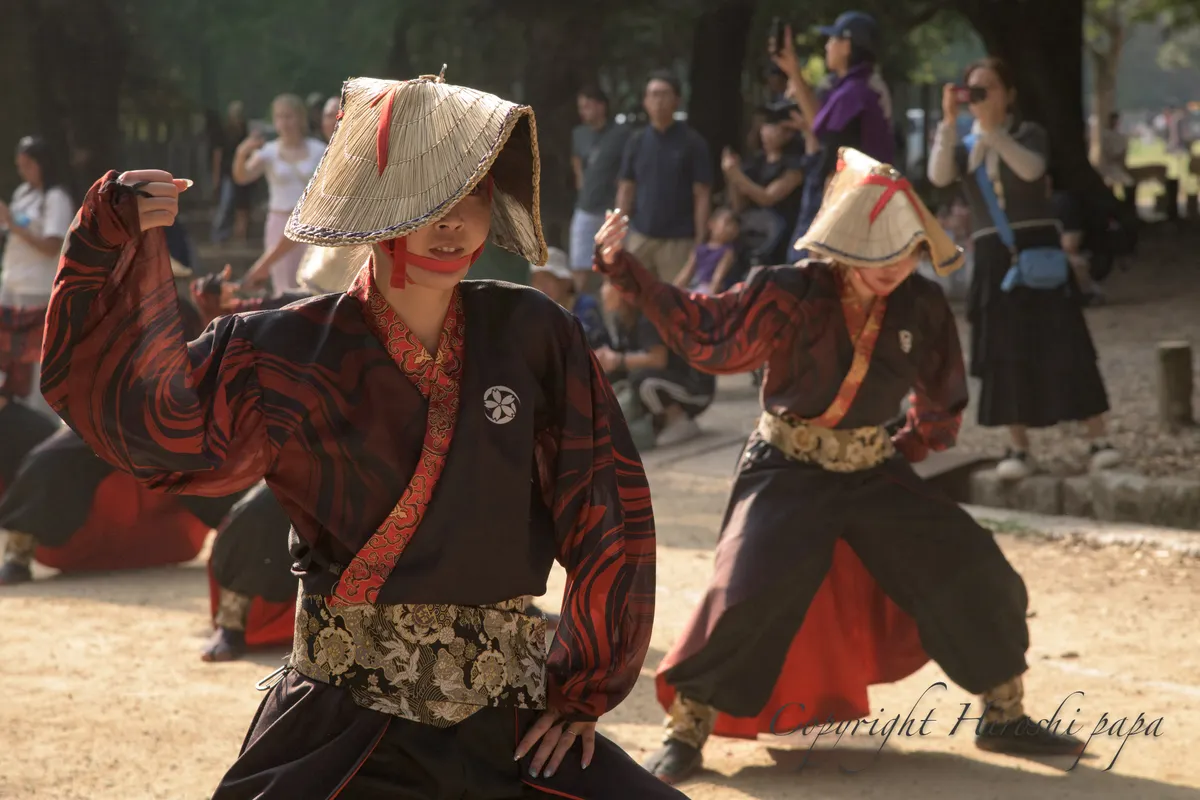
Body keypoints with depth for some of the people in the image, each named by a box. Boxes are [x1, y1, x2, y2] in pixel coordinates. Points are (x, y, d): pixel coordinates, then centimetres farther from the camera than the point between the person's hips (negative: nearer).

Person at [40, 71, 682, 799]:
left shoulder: (533, 336, -2)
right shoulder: (289, 357, -5)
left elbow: (610, 508, 3)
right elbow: (145, 415, -17)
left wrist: (585, 686, 4)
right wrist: (120, 246, -26)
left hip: (512, 719, 2)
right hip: (341, 731, -2)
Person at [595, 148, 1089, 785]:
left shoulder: (921, 307, -6)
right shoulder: (792, 294, -17)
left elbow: (942, 400, 11)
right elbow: (706, 335, -20)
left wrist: (901, 452, 7)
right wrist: (623, 269, -27)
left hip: (874, 473, 4)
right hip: (788, 474, -4)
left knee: (975, 575, 1)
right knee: (745, 596, -20)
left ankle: (1004, 716, 20)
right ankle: (686, 732, -1)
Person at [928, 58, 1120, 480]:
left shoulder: (1029, 133, 2)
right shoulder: (964, 145, 9)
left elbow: (1031, 169, -20)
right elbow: (939, 176, -11)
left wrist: (991, 127, -25)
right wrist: (949, 122, -19)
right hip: (992, 257, 3)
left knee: (1063, 346, -8)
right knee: (1006, 353, 0)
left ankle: (1097, 440, -8)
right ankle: (1018, 449, 5)